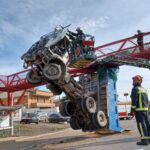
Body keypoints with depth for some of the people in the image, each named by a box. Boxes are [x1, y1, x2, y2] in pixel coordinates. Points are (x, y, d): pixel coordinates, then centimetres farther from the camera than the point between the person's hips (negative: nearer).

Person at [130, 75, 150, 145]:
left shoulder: (135, 89, -9)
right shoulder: (143, 89, 17)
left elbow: (134, 101, -16)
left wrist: (132, 110, -13)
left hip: (139, 110, -8)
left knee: (141, 124, -8)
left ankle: (144, 140, -10)